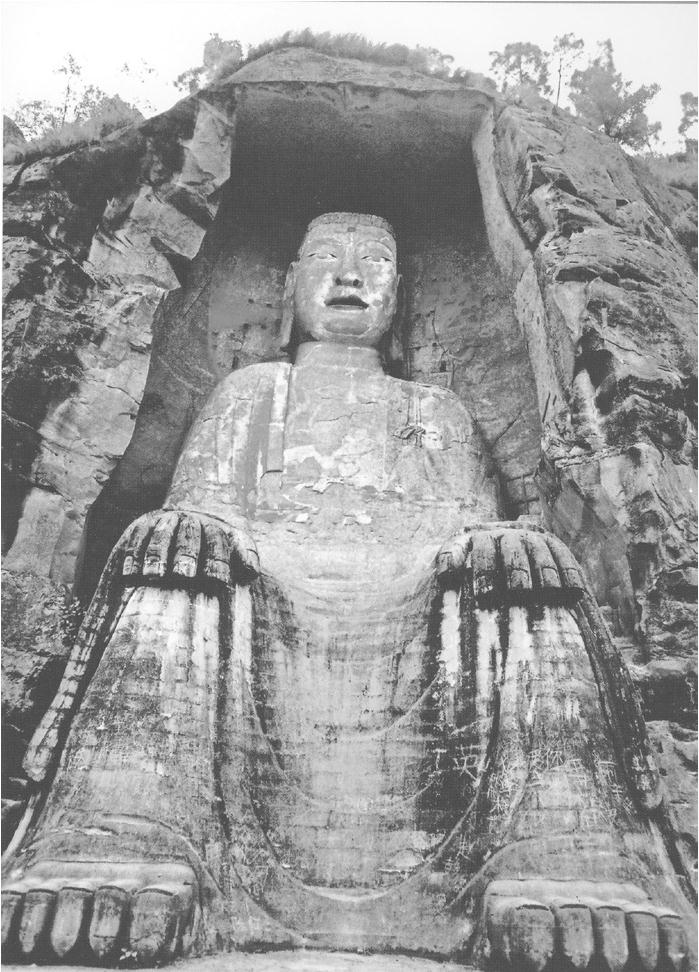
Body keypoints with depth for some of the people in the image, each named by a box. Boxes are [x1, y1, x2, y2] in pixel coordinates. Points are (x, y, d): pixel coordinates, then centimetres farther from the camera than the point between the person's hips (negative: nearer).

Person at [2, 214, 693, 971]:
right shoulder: (251, 390, 30)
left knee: (523, 556, -26)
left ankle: (561, 866, -32)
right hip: (265, 602, 0)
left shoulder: (437, 410, 31)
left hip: (414, 612, 1)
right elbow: (198, 515, 15)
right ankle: (117, 861, -32)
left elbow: (476, 532, 17)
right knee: (179, 539, -28)